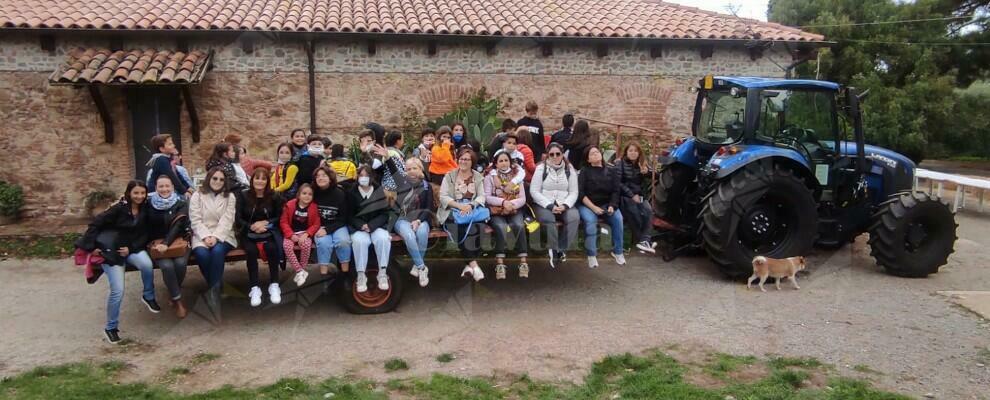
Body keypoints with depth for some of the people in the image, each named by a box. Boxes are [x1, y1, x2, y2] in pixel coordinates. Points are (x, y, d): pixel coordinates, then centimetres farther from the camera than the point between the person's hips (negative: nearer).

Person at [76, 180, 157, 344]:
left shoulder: (144, 211, -2)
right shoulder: (119, 208, -16)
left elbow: (144, 234, 2)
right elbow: (95, 224, -14)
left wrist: (131, 248, -12)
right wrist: (91, 246, -15)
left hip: (133, 248, 3)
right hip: (111, 251, -3)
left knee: (147, 264, -31)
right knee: (117, 291, -11)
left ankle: (148, 296, -4)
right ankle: (111, 327, 10)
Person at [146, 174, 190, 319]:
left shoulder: (181, 203, -1)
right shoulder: (149, 203, 3)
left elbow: (177, 225, -13)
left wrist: (167, 243, -27)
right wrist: (154, 241, -13)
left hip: (178, 241, 0)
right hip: (157, 243, 0)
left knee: (180, 263, -28)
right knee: (167, 266, -27)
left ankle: (174, 295, -3)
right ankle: (178, 300, -12)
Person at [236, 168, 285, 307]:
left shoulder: (274, 197, 5)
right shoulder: (243, 196, 3)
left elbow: (280, 218, 5)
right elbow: (238, 219, -1)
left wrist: (265, 223, -13)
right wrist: (251, 226, -18)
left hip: (268, 232, 0)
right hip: (248, 233, 0)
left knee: (271, 248, -32)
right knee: (251, 250, -32)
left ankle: (274, 285, -20)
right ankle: (255, 287, -24)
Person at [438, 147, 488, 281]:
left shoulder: (478, 177, 16)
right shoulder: (450, 176, 12)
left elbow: (482, 196, 3)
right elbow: (443, 197, -1)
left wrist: (470, 205, -19)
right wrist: (460, 206, -17)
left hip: (473, 210, 1)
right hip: (453, 211, -1)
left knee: (472, 224, -34)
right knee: (465, 224, -33)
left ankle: (470, 264, -34)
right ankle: (473, 264, -35)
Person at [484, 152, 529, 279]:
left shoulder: (517, 176, 12)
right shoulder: (490, 177, 5)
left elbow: (522, 199, 2)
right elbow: (487, 197, -6)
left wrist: (512, 204, -18)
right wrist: (503, 202, -21)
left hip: (514, 210, 2)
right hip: (496, 211, -2)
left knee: (519, 226, -29)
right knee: (501, 227, -32)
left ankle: (523, 262, -29)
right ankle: (500, 264, -33)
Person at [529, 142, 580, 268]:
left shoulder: (569, 169, 10)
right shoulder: (541, 168, 3)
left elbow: (574, 192, 6)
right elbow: (534, 191, -5)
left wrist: (565, 205, -13)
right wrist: (550, 206, -15)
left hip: (564, 205, 2)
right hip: (543, 205, -2)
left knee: (574, 217, -29)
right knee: (548, 218, -35)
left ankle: (562, 250, -18)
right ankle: (554, 250, -17)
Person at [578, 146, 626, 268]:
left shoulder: (609, 171, 12)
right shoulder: (584, 172, 1)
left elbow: (615, 191, 6)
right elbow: (581, 193, -8)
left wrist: (612, 205, -12)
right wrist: (593, 207, -18)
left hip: (606, 204, 3)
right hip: (587, 205, -3)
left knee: (618, 218, -26)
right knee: (590, 221, -34)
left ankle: (617, 251, -9)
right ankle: (591, 255, -19)